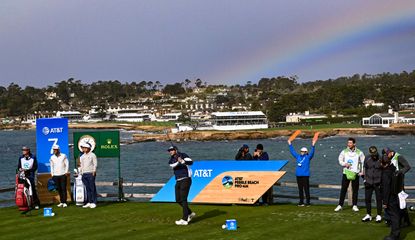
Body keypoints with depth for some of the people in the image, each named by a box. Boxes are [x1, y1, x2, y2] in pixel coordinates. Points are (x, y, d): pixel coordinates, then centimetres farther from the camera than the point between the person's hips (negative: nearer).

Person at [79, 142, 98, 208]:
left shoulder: (92, 155, 1)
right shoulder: (82, 156, 18)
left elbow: (95, 164, -3)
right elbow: (81, 165, 20)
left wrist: (94, 171, -13)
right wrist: (81, 172, 10)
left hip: (90, 173, -5)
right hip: (84, 174, 5)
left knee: (92, 188, -5)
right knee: (87, 189, 5)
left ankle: (93, 203, -4)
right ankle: (89, 202, 7)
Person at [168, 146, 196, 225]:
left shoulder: (183, 155, -4)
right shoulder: (171, 160, 12)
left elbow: (190, 162, -23)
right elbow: (173, 166, -12)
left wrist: (182, 161, -42)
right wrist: (178, 162, -32)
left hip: (186, 180, -7)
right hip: (178, 181, 7)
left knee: (183, 199, -11)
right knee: (178, 200, 8)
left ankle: (184, 220, -10)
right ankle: (190, 213, 27)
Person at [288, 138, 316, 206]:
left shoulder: (308, 157, 0)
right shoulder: (298, 157, 14)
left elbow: (312, 153, -14)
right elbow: (292, 151, 23)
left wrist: (313, 146, -27)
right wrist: (290, 145, 26)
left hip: (305, 175, -5)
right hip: (298, 175, 5)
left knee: (306, 189, -4)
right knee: (300, 189, 9)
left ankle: (307, 202, 0)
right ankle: (301, 202, 16)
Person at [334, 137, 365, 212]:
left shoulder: (359, 152, 2)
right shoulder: (344, 152, 3)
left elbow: (363, 162, 7)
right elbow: (340, 160, 8)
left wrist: (362, 171, -2)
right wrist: (345, 164, -11)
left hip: (355, 173, 0)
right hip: (346, 172, 0)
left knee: (355, 190, 4)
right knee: (343, 189, 0)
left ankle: (355, 205, 13)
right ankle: (340, 205, 5)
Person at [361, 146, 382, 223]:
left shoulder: (380, 159, -9)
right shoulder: (367, 158, 1)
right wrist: (365, 178, 6)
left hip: (378, 182, -3)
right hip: (369, 182, 3)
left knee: (379, 199, 3)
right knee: (367, 199, 6)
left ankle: (379, 216, 12)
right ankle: (368, 215, 17)